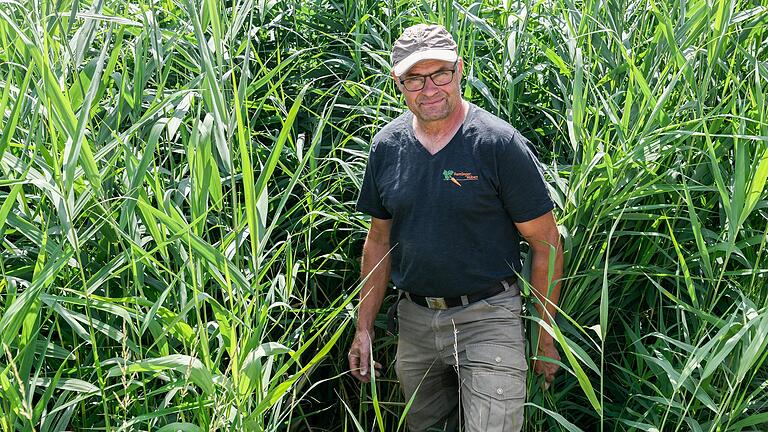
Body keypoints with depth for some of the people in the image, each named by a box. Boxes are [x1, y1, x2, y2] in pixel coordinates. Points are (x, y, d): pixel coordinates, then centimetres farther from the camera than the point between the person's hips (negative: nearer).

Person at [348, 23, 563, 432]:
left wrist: (547, 335, -8)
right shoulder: (386, 145, 1)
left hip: (488, 317, -4)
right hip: (414, 320, 5)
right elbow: (380, 240, 9)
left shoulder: (500, 144, -14)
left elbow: (546, 243, -9)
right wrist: (364, 327, 8)